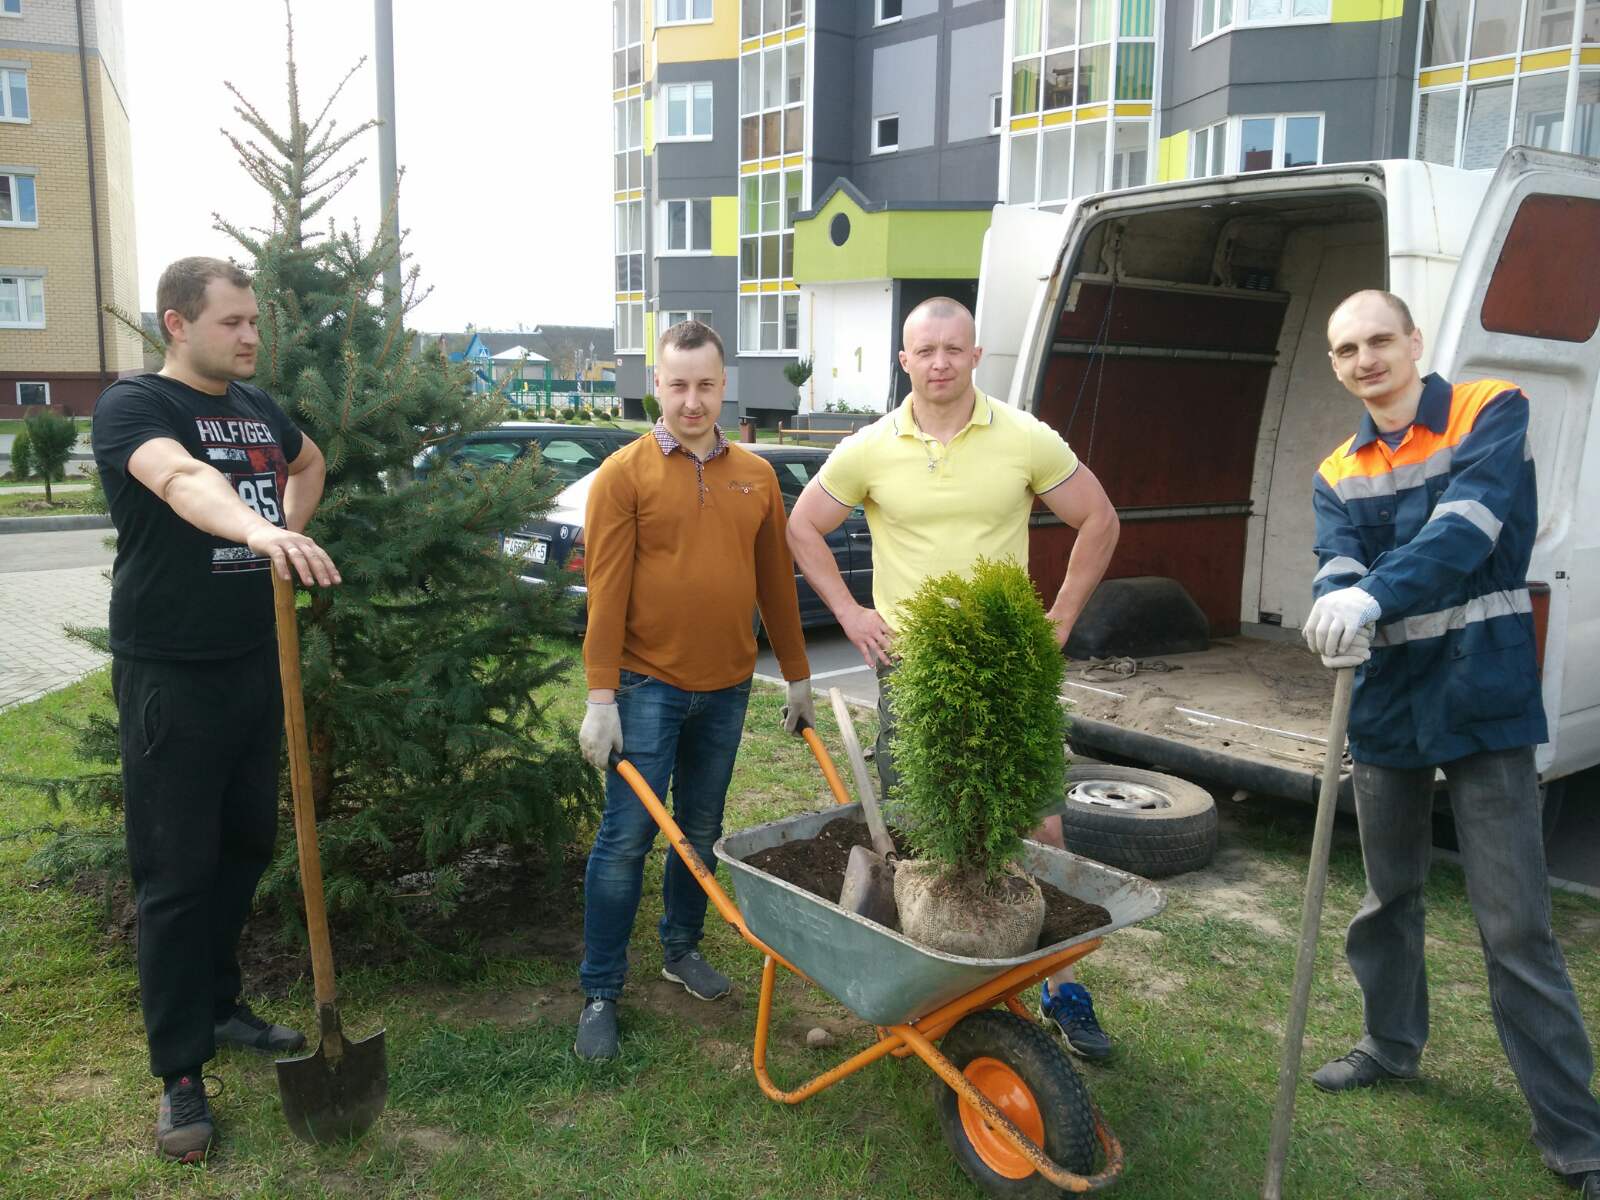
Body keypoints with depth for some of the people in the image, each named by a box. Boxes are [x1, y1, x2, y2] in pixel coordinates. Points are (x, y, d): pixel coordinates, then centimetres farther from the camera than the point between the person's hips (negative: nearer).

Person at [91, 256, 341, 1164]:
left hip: (256, 662, 7)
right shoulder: (134, 405, -12)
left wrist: (288, 535, 11)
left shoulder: (257, 405, 9)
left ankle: (217, 1004, 35)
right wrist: (261, 531, -55)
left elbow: (310, 461, 30)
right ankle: (180, 1073, 10)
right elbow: (181, 479, -35)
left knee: (248, 846, 15)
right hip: (170, 673, -7)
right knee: (177, 870, -1)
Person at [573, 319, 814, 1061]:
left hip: (726, 688, 4)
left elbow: (776, 582, 12)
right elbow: (605, 590, -10)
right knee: (626, 837, -2)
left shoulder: (755, 476, 7)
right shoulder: (625, 473, -5)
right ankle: (600, 991, 10)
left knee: (701, 830, 15)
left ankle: (682, 948, 34)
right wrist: (601, 698, -13)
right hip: (649, 685, -4)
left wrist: (798, 676, 14)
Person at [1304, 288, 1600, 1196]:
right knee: (1389, 894, 19)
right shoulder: (1338, 474, 7)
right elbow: (1337, 567, -10)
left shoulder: (1493, 413, -6)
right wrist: (1339, 612, -35)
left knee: (1516, 925, -3)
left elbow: (1465, 529, -24)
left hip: (1483, 700, -5)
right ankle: (1394, 1044, 40)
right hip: (1387, 704, 5)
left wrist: (1373, 594, -41)